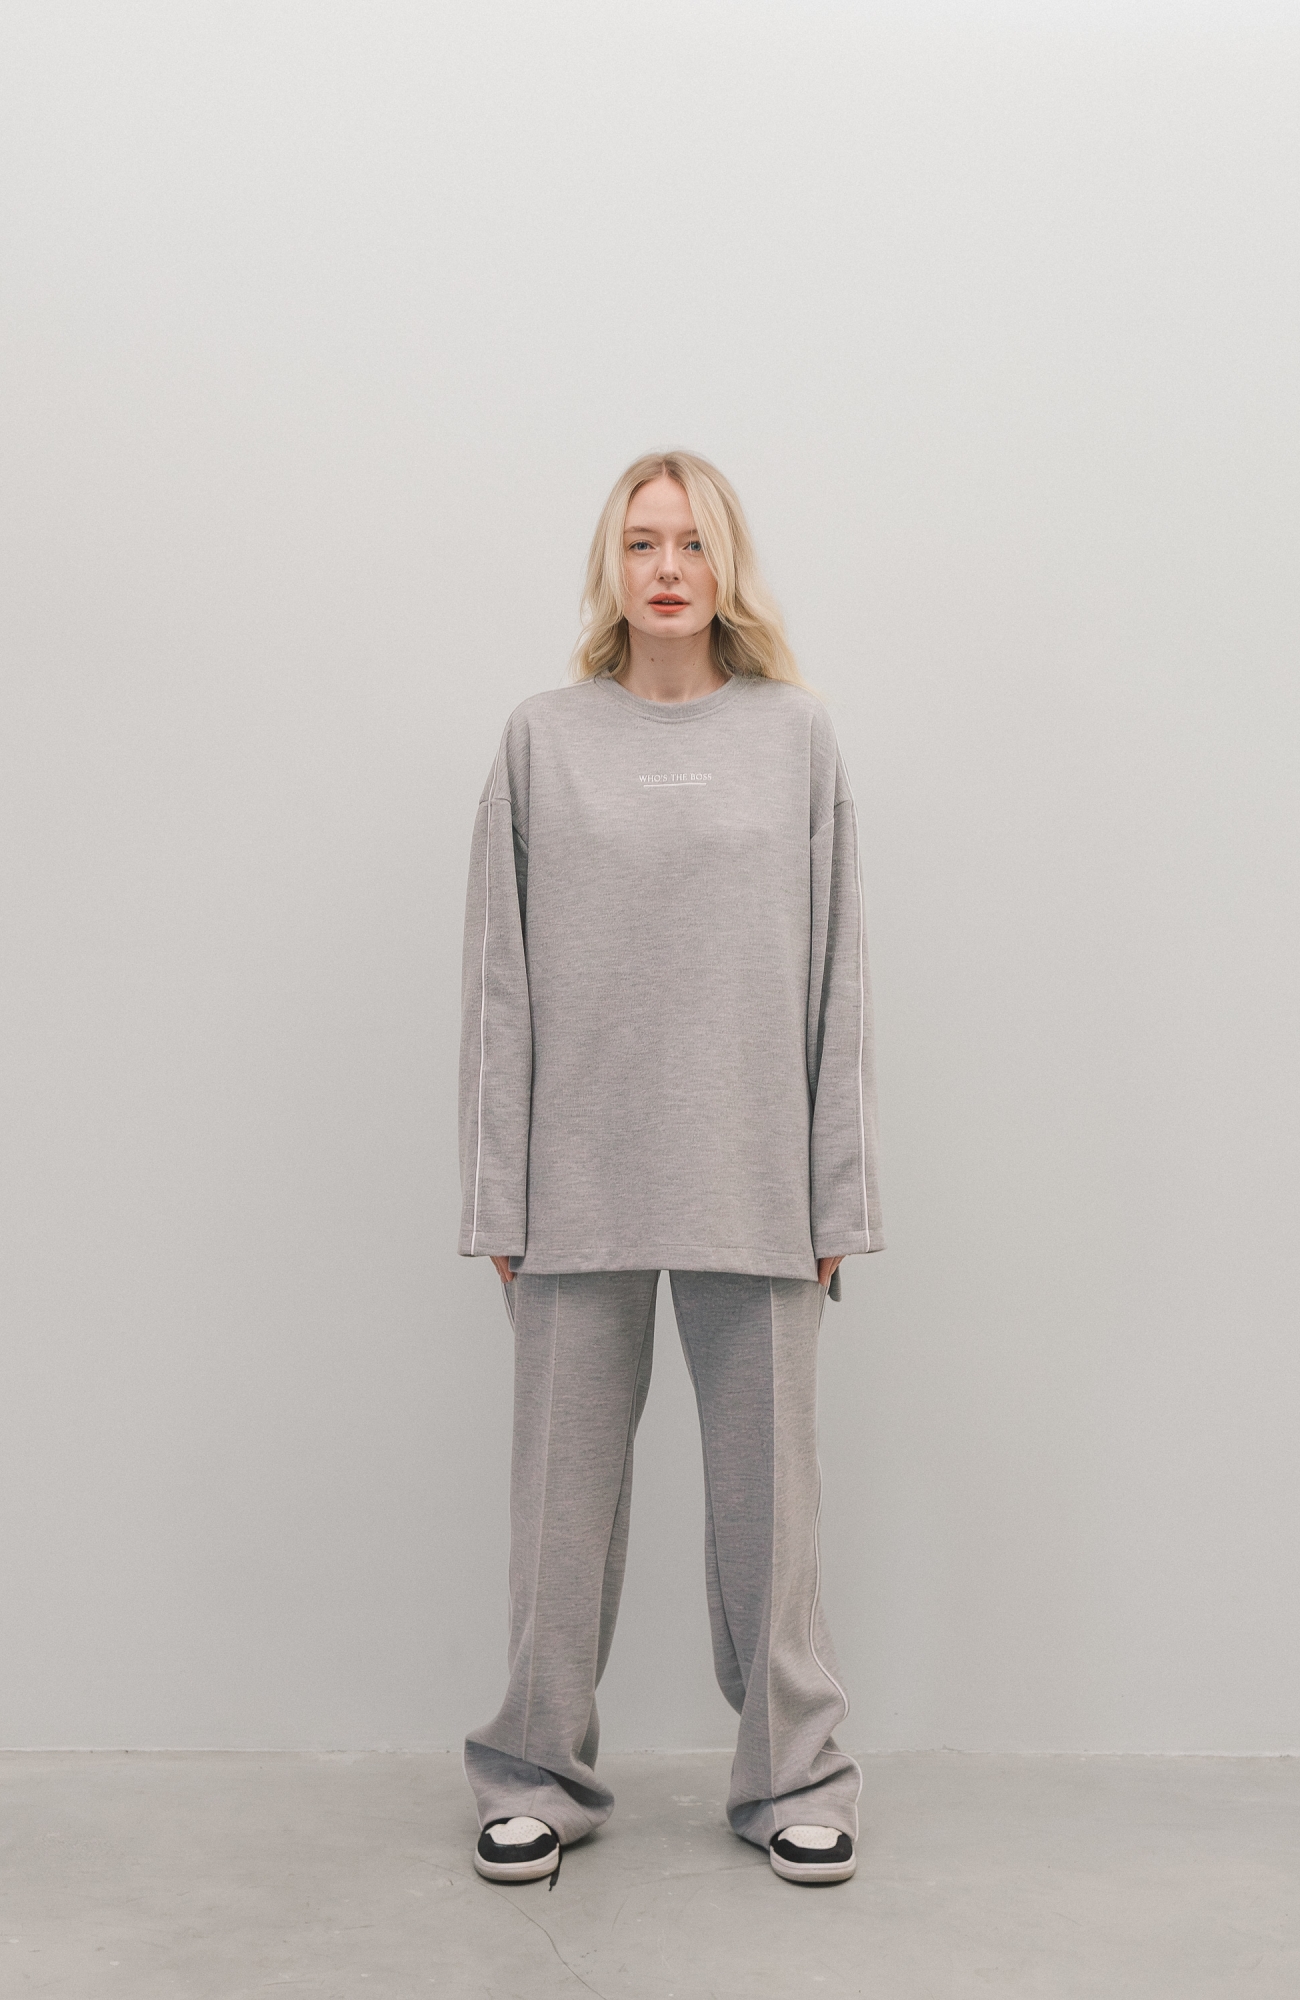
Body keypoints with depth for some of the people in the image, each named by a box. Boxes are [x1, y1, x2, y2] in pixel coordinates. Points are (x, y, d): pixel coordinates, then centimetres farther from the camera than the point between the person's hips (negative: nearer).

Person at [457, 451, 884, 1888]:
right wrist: (497, 1198, -1)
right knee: (563, 1485, 7)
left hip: (751, 1179, 0)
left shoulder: (795, 737, 6)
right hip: (580, 1179, 0)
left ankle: (791, 1777, 23)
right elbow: (499, 982, 4)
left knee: (765, 1483, 7)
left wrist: (837, 1193, 1)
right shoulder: (542, 741, 5)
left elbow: (835, 978, 5)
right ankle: (540, 1776, 23)